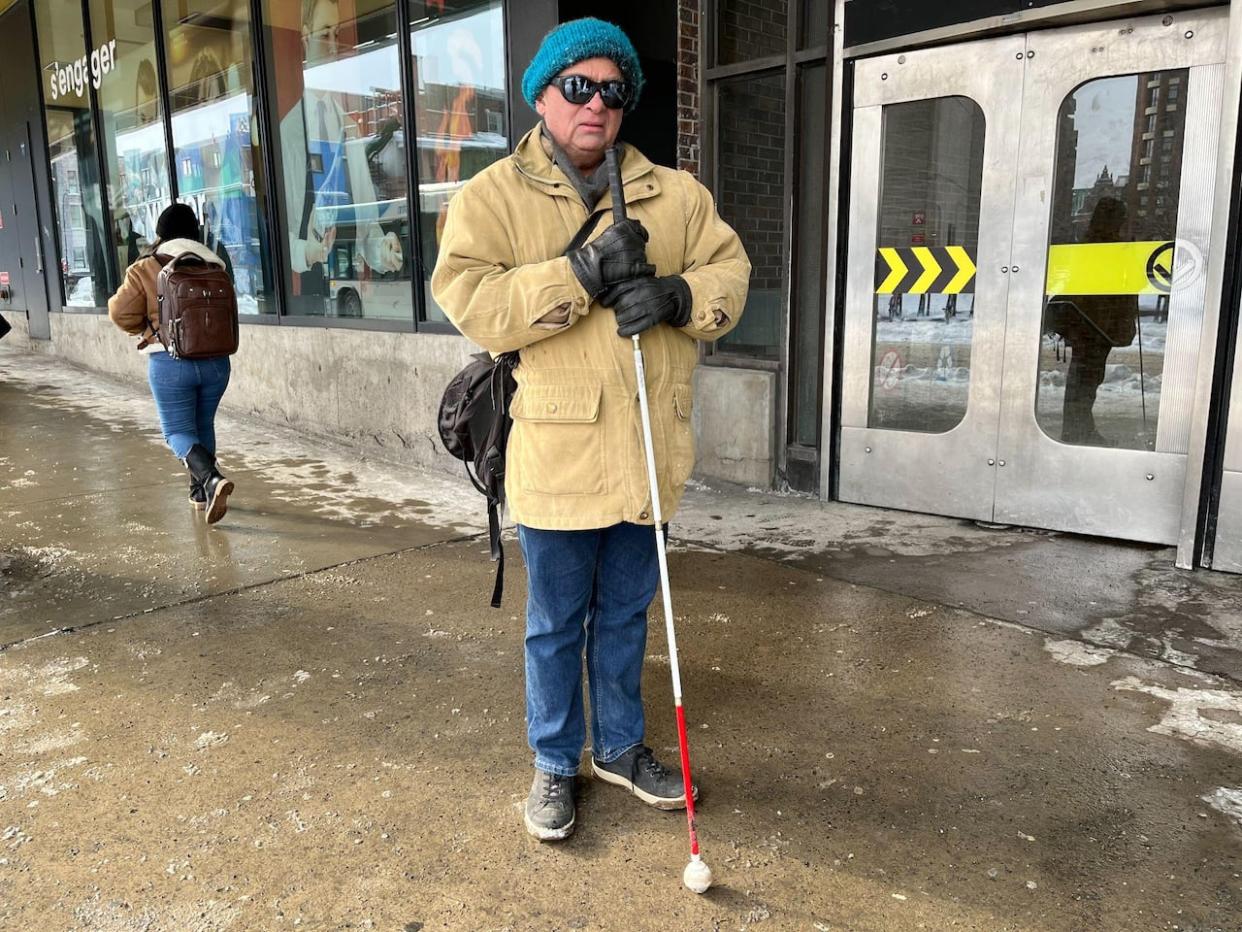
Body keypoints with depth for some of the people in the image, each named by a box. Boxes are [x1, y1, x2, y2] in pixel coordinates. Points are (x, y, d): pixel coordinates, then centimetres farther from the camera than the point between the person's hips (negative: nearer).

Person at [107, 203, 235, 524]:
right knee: (203, 426, 18)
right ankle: (200, 493, 25)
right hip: (215, 360, 4)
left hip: (170, 362, -3)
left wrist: (146, 328, 14)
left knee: (178, 431, 2)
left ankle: (211, 479, -23)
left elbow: (122, 313, -5)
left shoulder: (145, 270, -3)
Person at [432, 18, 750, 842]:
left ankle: (621, 747, 38)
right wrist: (582, 272, -23)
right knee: (556, 622, 11)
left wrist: (673, 293, -16)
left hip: (648, 454, 4)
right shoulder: (493, 196, -2)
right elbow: (471, 302, -16)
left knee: (626, 613, 19)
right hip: (558, 457, -3)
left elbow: (730, 273, 5)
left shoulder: (675, 193, 9)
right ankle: (555, 764, 31)